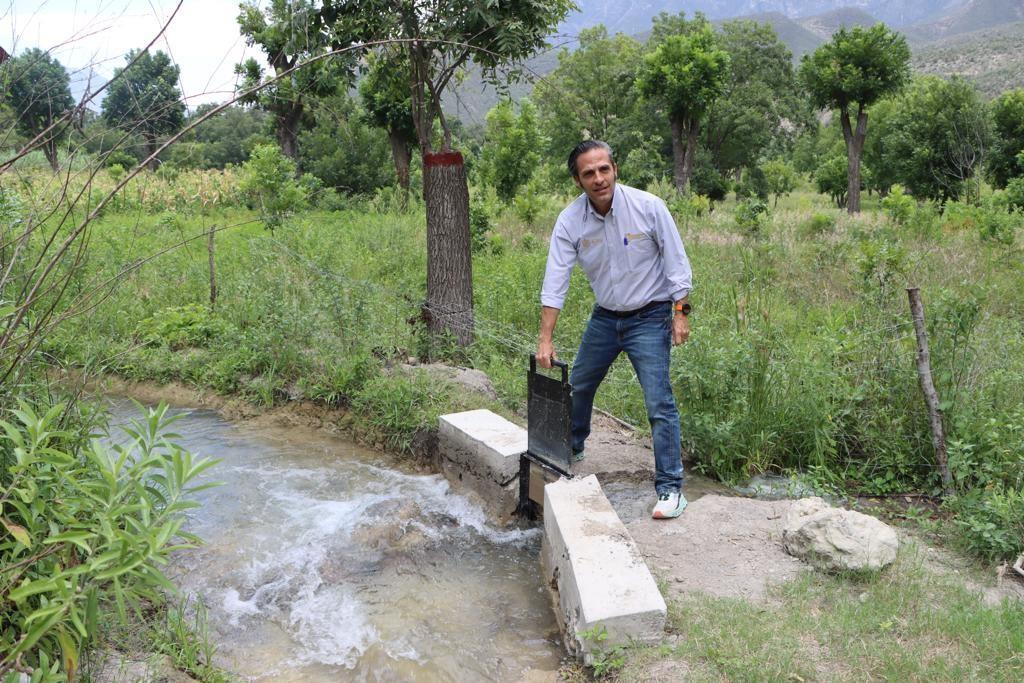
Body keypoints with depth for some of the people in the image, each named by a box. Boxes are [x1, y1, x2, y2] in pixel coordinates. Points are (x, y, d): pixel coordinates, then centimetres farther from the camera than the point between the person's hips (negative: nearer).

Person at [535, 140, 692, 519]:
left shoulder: (648, 207, -18)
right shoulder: (570, 222, -12)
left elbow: (676, 261, -10)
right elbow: (555, 281, -12)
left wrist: (680, 313, -14)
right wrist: (545, 340, -16)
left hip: (650, 316, -4)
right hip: (605, 316, 4)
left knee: (659, 403, -11)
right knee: (578, 386, 19)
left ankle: (670, 488, -3)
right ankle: (572, 449, 46)